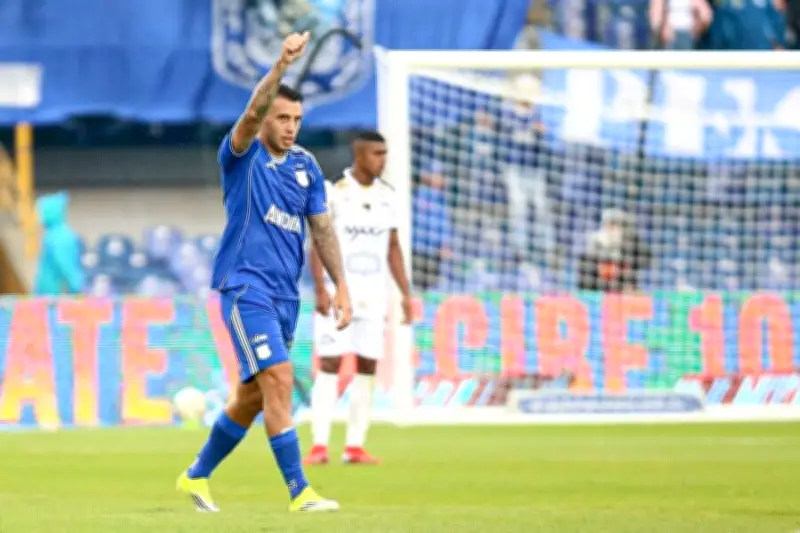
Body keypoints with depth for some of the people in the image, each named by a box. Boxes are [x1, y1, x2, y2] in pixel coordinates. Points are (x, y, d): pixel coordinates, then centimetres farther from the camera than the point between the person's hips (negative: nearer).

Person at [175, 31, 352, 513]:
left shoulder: (306, 166, 11)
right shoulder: (243, 156, -5)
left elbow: (322, 228, 13)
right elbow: (252, 113, -25)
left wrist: (342, 286, 6)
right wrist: (282, 65, -38)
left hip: (285, 293, 7)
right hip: (246, 286, -7)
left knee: (253, 395, 12)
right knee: (278, 380, -17)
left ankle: (197, 475, 29)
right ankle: (299, 491, -19)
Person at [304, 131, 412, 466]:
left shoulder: (387, 196, 9)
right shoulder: (335, 193, -6)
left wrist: (406, 293, 9)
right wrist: (320, 288, -19)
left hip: (374, 295, 5)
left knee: (367, 368, 1)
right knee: (330, 365, -9)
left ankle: (355, 447, 4)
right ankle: (319, 445, -11)